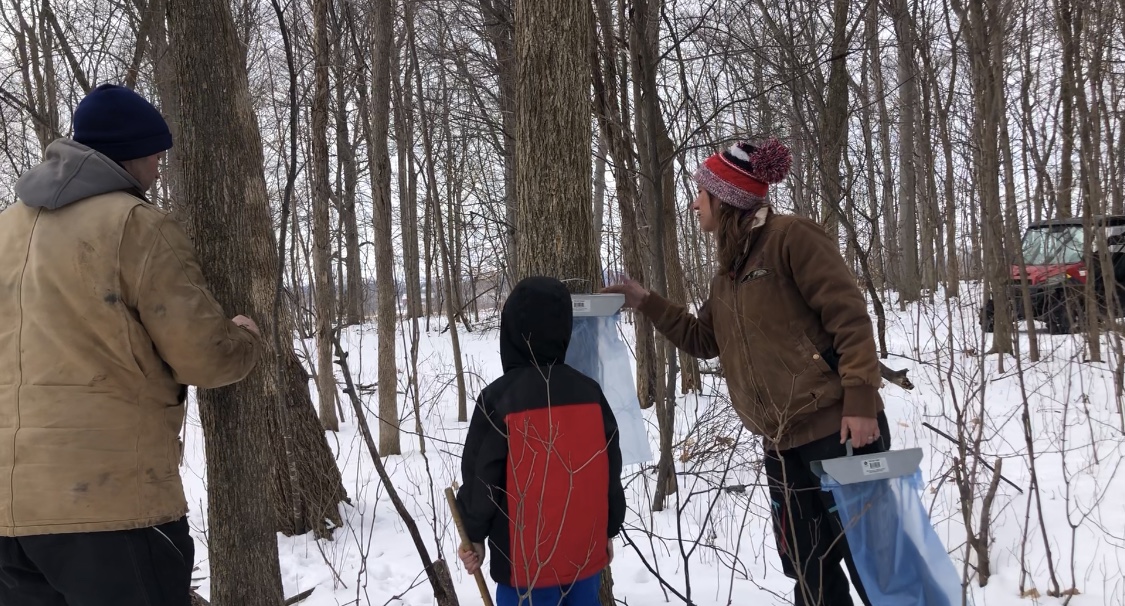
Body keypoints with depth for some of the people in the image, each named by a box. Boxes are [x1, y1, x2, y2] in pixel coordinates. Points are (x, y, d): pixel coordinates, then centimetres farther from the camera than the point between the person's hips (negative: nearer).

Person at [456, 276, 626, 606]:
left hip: (526, 560, -4)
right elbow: (611, 470, 6)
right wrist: (609, 531, 18)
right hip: (586, 553, 5)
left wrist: (473, 535, 6)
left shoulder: (498, 398, -15)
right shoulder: (589, 391, -2)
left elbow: (481, 478, -9)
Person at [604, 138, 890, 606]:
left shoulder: (791, 236, -9)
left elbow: (850, 317, -14)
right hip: (783, 445, 8)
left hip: (837, 429, -8)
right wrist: (645, 303, 19)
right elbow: (703, 339, 26)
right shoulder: (728, 271, 16)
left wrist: (860, 401, -20)